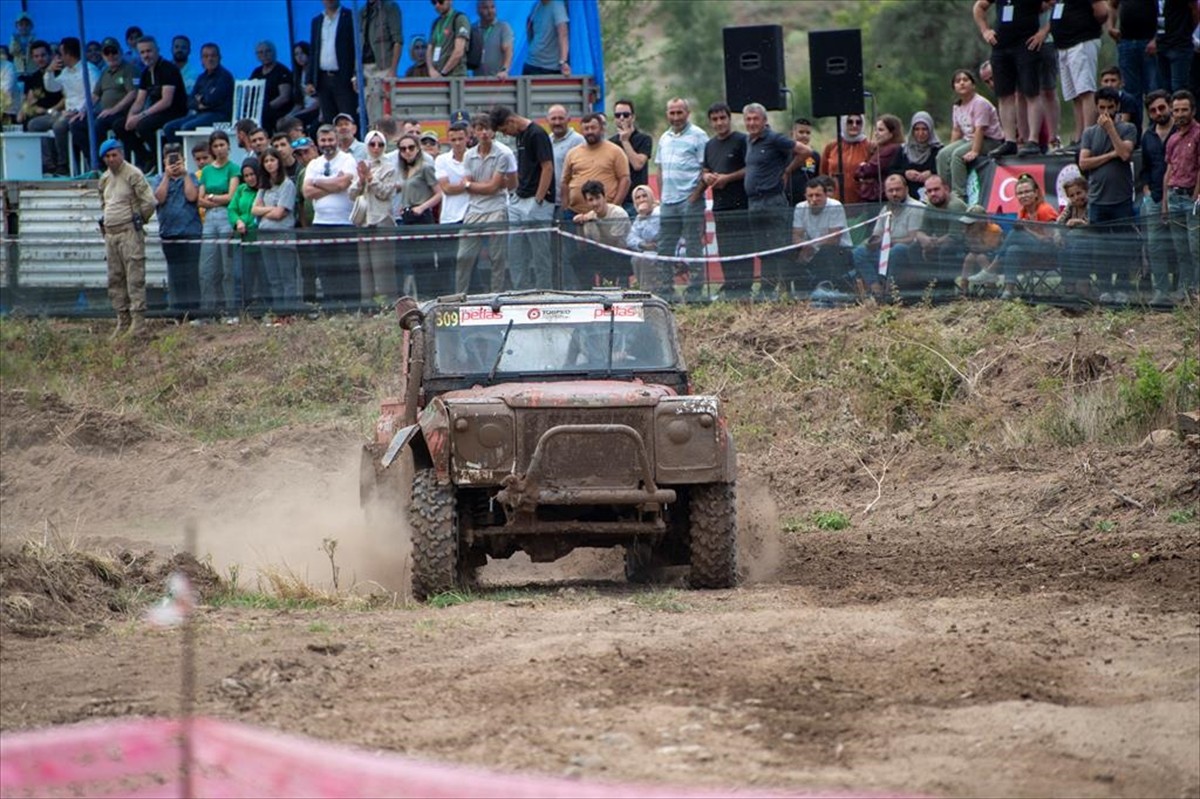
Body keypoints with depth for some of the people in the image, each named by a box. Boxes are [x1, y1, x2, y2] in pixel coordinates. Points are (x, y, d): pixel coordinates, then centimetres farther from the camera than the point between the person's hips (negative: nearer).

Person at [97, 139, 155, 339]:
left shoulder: (133, 174, -9)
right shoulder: (105, 179, 14)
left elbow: (149, 201, -12)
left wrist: (139, 220, 0)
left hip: (129, 232, -8)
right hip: (110, 233, 8)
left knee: (135, 278, -9)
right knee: (115, 280, 9)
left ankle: (138, 321, -11)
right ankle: (123, 320, 14)